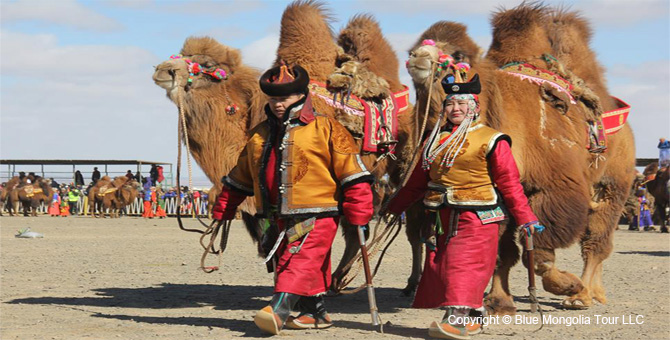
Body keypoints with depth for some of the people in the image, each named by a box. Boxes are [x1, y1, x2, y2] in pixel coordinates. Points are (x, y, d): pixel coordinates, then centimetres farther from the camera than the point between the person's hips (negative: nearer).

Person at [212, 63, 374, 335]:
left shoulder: (325, 129, -2)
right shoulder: (261, 134, 15)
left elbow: (351, 171, -5)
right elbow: (240, 177, 24)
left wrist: (358, 212, -11)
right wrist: (222, 211, 23)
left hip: (315, 217, -6)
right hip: (279, 219, 7)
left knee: (300, 263, -16)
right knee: (296, 266, 10)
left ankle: (279, 309, -27)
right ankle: (316, 313, 20)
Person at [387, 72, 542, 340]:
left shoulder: (491, 141, -2)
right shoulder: (435, 140, 15)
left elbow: (509, 182, -3)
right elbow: (418, 180, 26)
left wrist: (525, 217, -7)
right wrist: (396, 206, 31)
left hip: (475, 218, -6)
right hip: (441, 220, 6)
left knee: (464, 266, -14)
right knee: (440, 267, 6)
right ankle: (473, 316, 19)